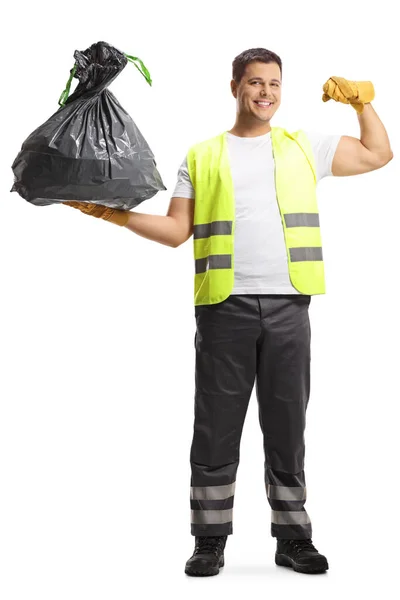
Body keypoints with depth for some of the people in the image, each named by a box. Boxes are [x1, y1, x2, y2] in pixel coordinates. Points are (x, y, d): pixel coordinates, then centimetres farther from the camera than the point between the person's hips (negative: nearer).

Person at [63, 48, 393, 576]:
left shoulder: (305, 147, 17)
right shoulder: (201, 157, 13)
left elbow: (378, 155, 20)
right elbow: (177, 230, 7)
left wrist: (361, 100, 14)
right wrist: (117, 213, -2)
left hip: (287, 305, 1)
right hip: (224, 306, -1)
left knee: (287, 425, 6)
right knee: (216, 427, 1)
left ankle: (293, 537, 15)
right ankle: (210, 541, 11)